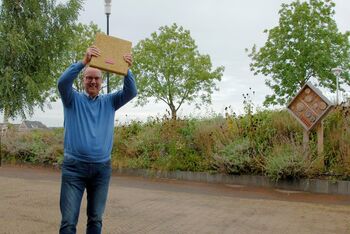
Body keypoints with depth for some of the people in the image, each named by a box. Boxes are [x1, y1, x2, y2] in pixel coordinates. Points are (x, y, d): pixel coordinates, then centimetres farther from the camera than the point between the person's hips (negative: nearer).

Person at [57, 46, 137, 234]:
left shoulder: (109, 102, 11)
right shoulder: (73, 99, 4)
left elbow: (131, 92, -3)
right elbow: (62, 82, -16)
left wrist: (127, 70, -22)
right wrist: (84, 61, -29)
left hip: (102, 168, 3)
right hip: (74, 167, -2)